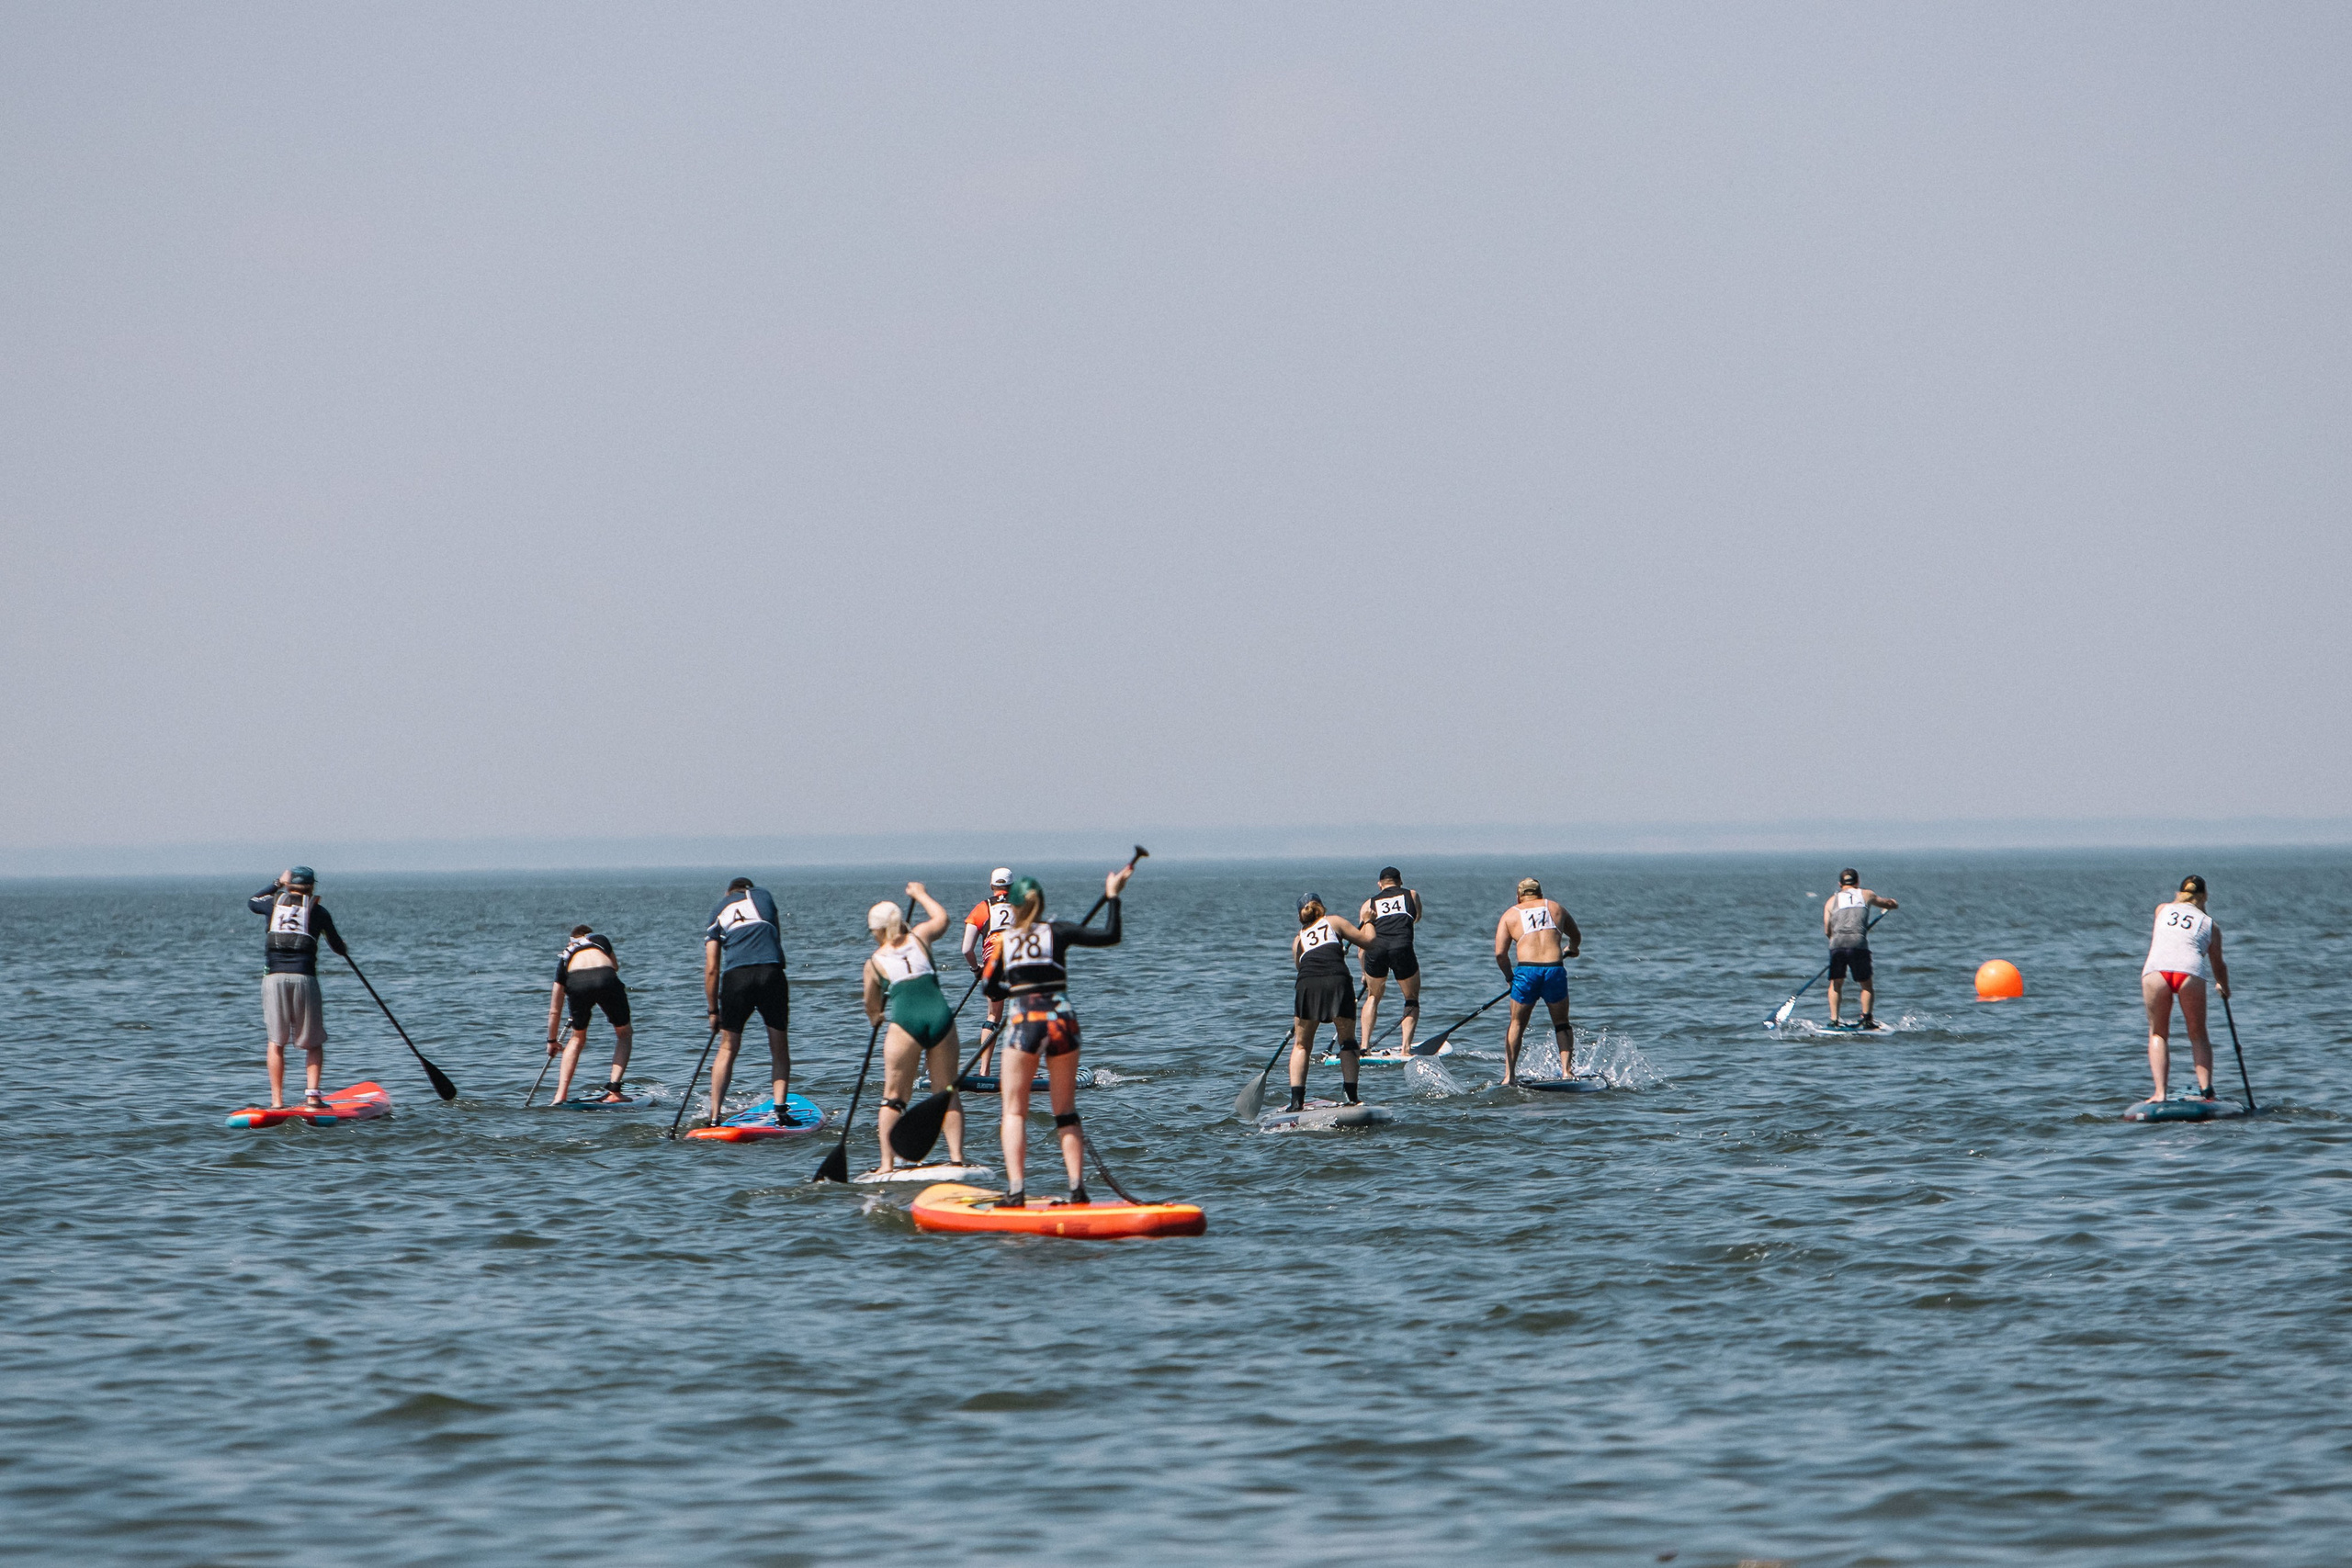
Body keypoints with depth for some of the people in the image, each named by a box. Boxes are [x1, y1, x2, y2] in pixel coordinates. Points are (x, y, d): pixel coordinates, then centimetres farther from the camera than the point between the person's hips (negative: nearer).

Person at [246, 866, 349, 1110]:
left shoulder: (275, 903, 12)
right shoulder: (317, 911, 7)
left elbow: (251, 902, 36)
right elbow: (337, 946, 17)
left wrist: (277, 884, 44)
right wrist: (345, 951, 40)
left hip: (274, 978, 2)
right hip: (304, 978, -2)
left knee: (276, 1042, 10)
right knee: (313, 1043, 9)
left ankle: (277, 1100, 5)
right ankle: (312, 1095, -6)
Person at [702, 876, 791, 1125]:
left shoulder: (717, 914, 19)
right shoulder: (762, 895, 20)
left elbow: (712, 969, 14)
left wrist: (713, 1011, 19)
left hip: (735, 976, 0)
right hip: (771, 972, 0)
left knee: (727, 1049, 10)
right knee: (779, 1047, 12)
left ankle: (714, 1117, 5)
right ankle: (780, 1108, -1)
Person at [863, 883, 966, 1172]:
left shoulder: (874, 964, 11)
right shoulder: (920, 937, 15)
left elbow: (872, 1008, 24)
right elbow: (942, 917, 37)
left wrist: (875, 1018, 48)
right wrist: (921, 894, 53)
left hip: (906, 1021, -2)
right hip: (940, 1015, 2)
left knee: (894, 1096, 4)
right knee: (948, 1092, 12)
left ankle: (887, 1164, -1)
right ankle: (957, 1156, 7)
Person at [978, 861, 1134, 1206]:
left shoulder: (1002, 940, 4)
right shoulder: (1058, 931, 3)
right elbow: (1110, 936, 4)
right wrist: (1112, 896, 14)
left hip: (1023, 1023, -2)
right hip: (1061, 1019, 2)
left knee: (1014, 1112, 5)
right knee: (1066, 1112, 11)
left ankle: (1016, 1191, -8)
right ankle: (1078, 1188, 3)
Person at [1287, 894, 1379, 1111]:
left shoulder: (1298, 940, 28)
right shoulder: (1333, 922, 22)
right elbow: (1367, 940, 23)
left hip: (1306, 984, 1)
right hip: (1337, 981, -1)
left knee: (1301, 1045, 15)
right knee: (1348, 1042, 13)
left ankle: (1296, 1100, 2)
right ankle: (1350, 1096, 0)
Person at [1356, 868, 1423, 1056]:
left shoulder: (1369, 904, 25)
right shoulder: (1411, 895, 25)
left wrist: (1365, 974, 38)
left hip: (1376, 948, 1)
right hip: (1401, 947, -1)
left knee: (1373, 997, 25)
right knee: (1412, 1000, 17)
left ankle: (1364, 1046, 17)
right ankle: (1405, 1048, 2)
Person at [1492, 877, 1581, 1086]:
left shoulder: (1510, 915, 13)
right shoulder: (1555, 908, 19)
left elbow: (1500, 953, 2)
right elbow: (1576, 936, 35)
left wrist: (1509, 976, 18)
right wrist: (1573, 948, 58)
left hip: (1526, 972, -1)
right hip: (1555, 971, 1)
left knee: (1517, 1024, 15)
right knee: (1562, 1024, 18)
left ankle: (1509, 1076, 10)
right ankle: (1566, 1071, 5)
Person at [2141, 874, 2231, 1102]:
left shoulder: (2162, 910, 26)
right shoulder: (2210, 924, 22)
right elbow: (2218, 965, 29)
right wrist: (2224, 987, 47)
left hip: (2156, 970, 1)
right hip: (2191, 972, -1)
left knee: (2158, 1034, 14)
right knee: (2198, 1035, 15)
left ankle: (2160, 1092, 0)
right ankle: (2206, 1089, 0)